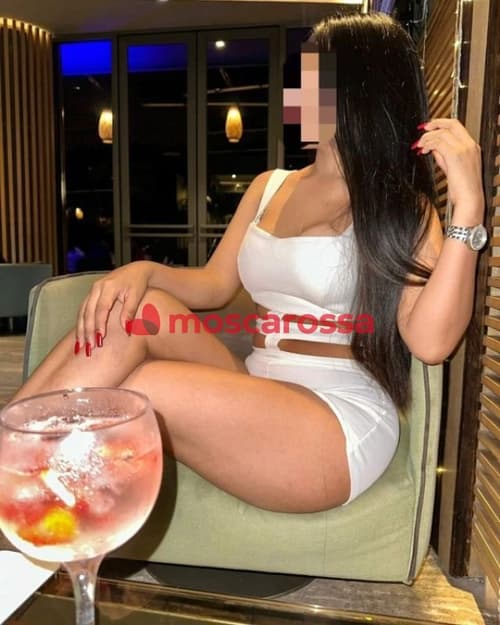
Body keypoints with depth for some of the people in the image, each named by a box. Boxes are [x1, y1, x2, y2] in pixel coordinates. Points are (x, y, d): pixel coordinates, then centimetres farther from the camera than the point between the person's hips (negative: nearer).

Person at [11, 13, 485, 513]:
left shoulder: (400, 209, -2)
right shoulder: (268, 187, 15)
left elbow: (430, 341, -16)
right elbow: (215, 283, 11)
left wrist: (468, 206, -22)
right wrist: (144, 271, -8)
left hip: (340, 421, -5)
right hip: (258, 401, 5)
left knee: (132, 388, -25)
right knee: (140, 307, -18)